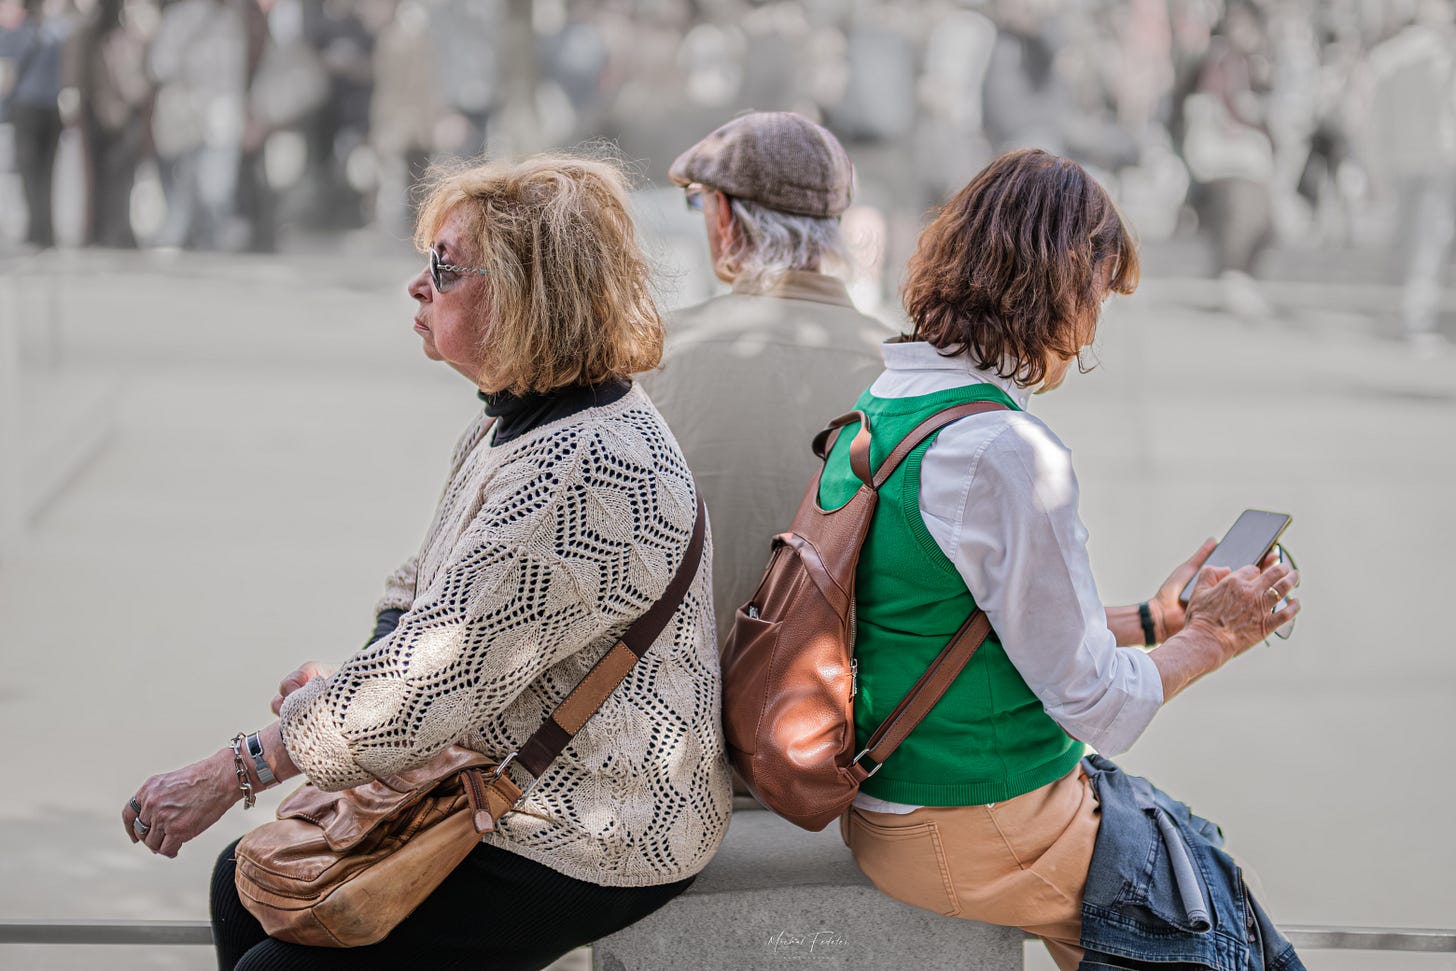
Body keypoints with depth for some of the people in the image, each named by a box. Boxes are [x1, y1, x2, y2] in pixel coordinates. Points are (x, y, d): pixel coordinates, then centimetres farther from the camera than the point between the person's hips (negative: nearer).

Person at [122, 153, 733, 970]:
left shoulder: (584, 472, -28)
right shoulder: (510, 427, 8)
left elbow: (429, 680, -27)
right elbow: (426, 598, 18)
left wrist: (226, 776, -18)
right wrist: (349, 683, -4)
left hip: (585, 855, -10)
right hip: (502, 795, 10)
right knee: (247, 883, 12)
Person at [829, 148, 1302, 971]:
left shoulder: (875, 411, 5)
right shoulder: (1008, 454, -25)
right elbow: (1096, 703, -18)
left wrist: (1150, 619, 17)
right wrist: (1213, 637, -1)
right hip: (979, 839, -9)